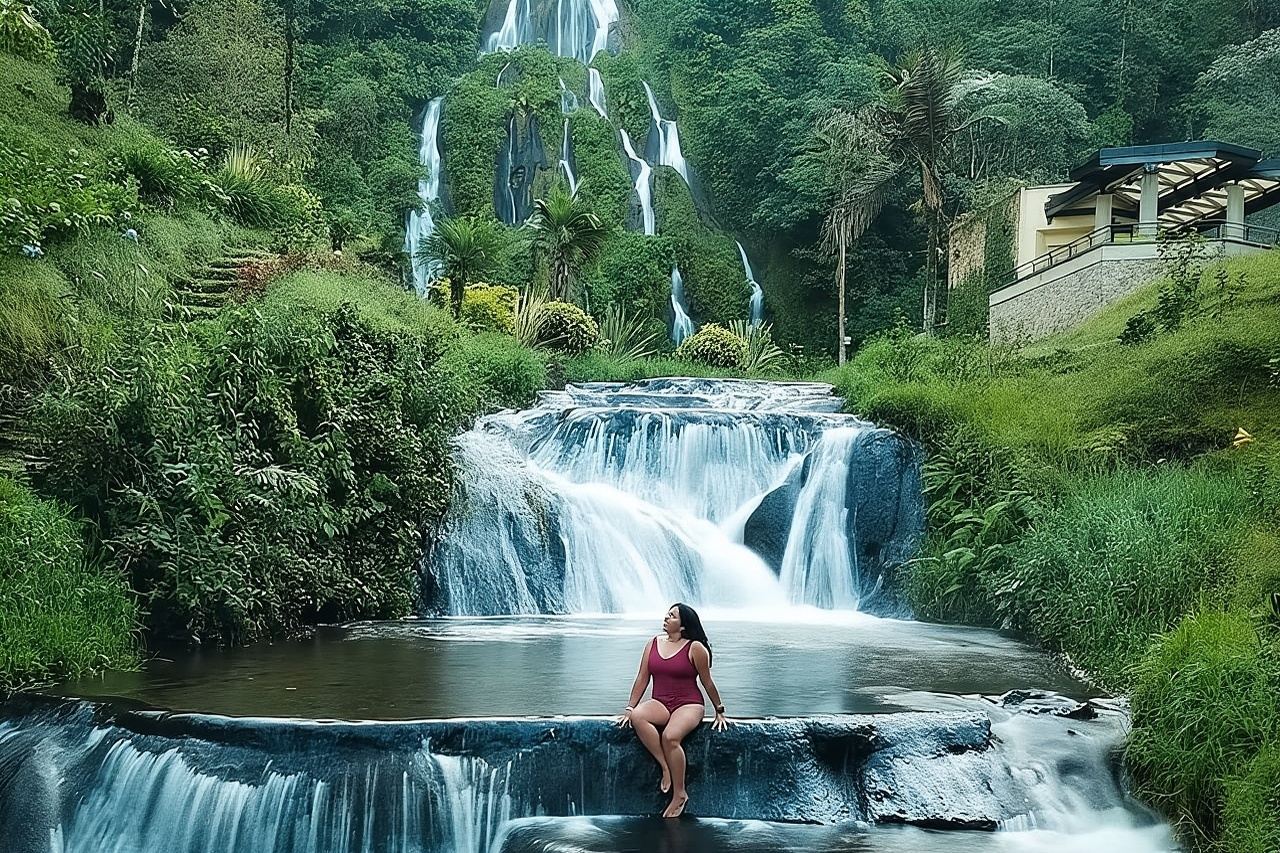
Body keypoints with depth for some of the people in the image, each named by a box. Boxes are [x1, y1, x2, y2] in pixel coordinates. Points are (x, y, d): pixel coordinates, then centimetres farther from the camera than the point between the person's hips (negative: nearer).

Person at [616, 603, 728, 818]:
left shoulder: (695, 648, -6)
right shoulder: (653, 644, 8)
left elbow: (707, 683, 2)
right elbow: (642, 679, 9)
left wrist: (720, 711, 6)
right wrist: (629, 708, 3)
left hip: (689, 704, -5)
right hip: (659, 703, 5)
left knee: (670, 736, -34)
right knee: (637, 717, -30)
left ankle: (680, 794, -17)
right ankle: (665, 767, -20)